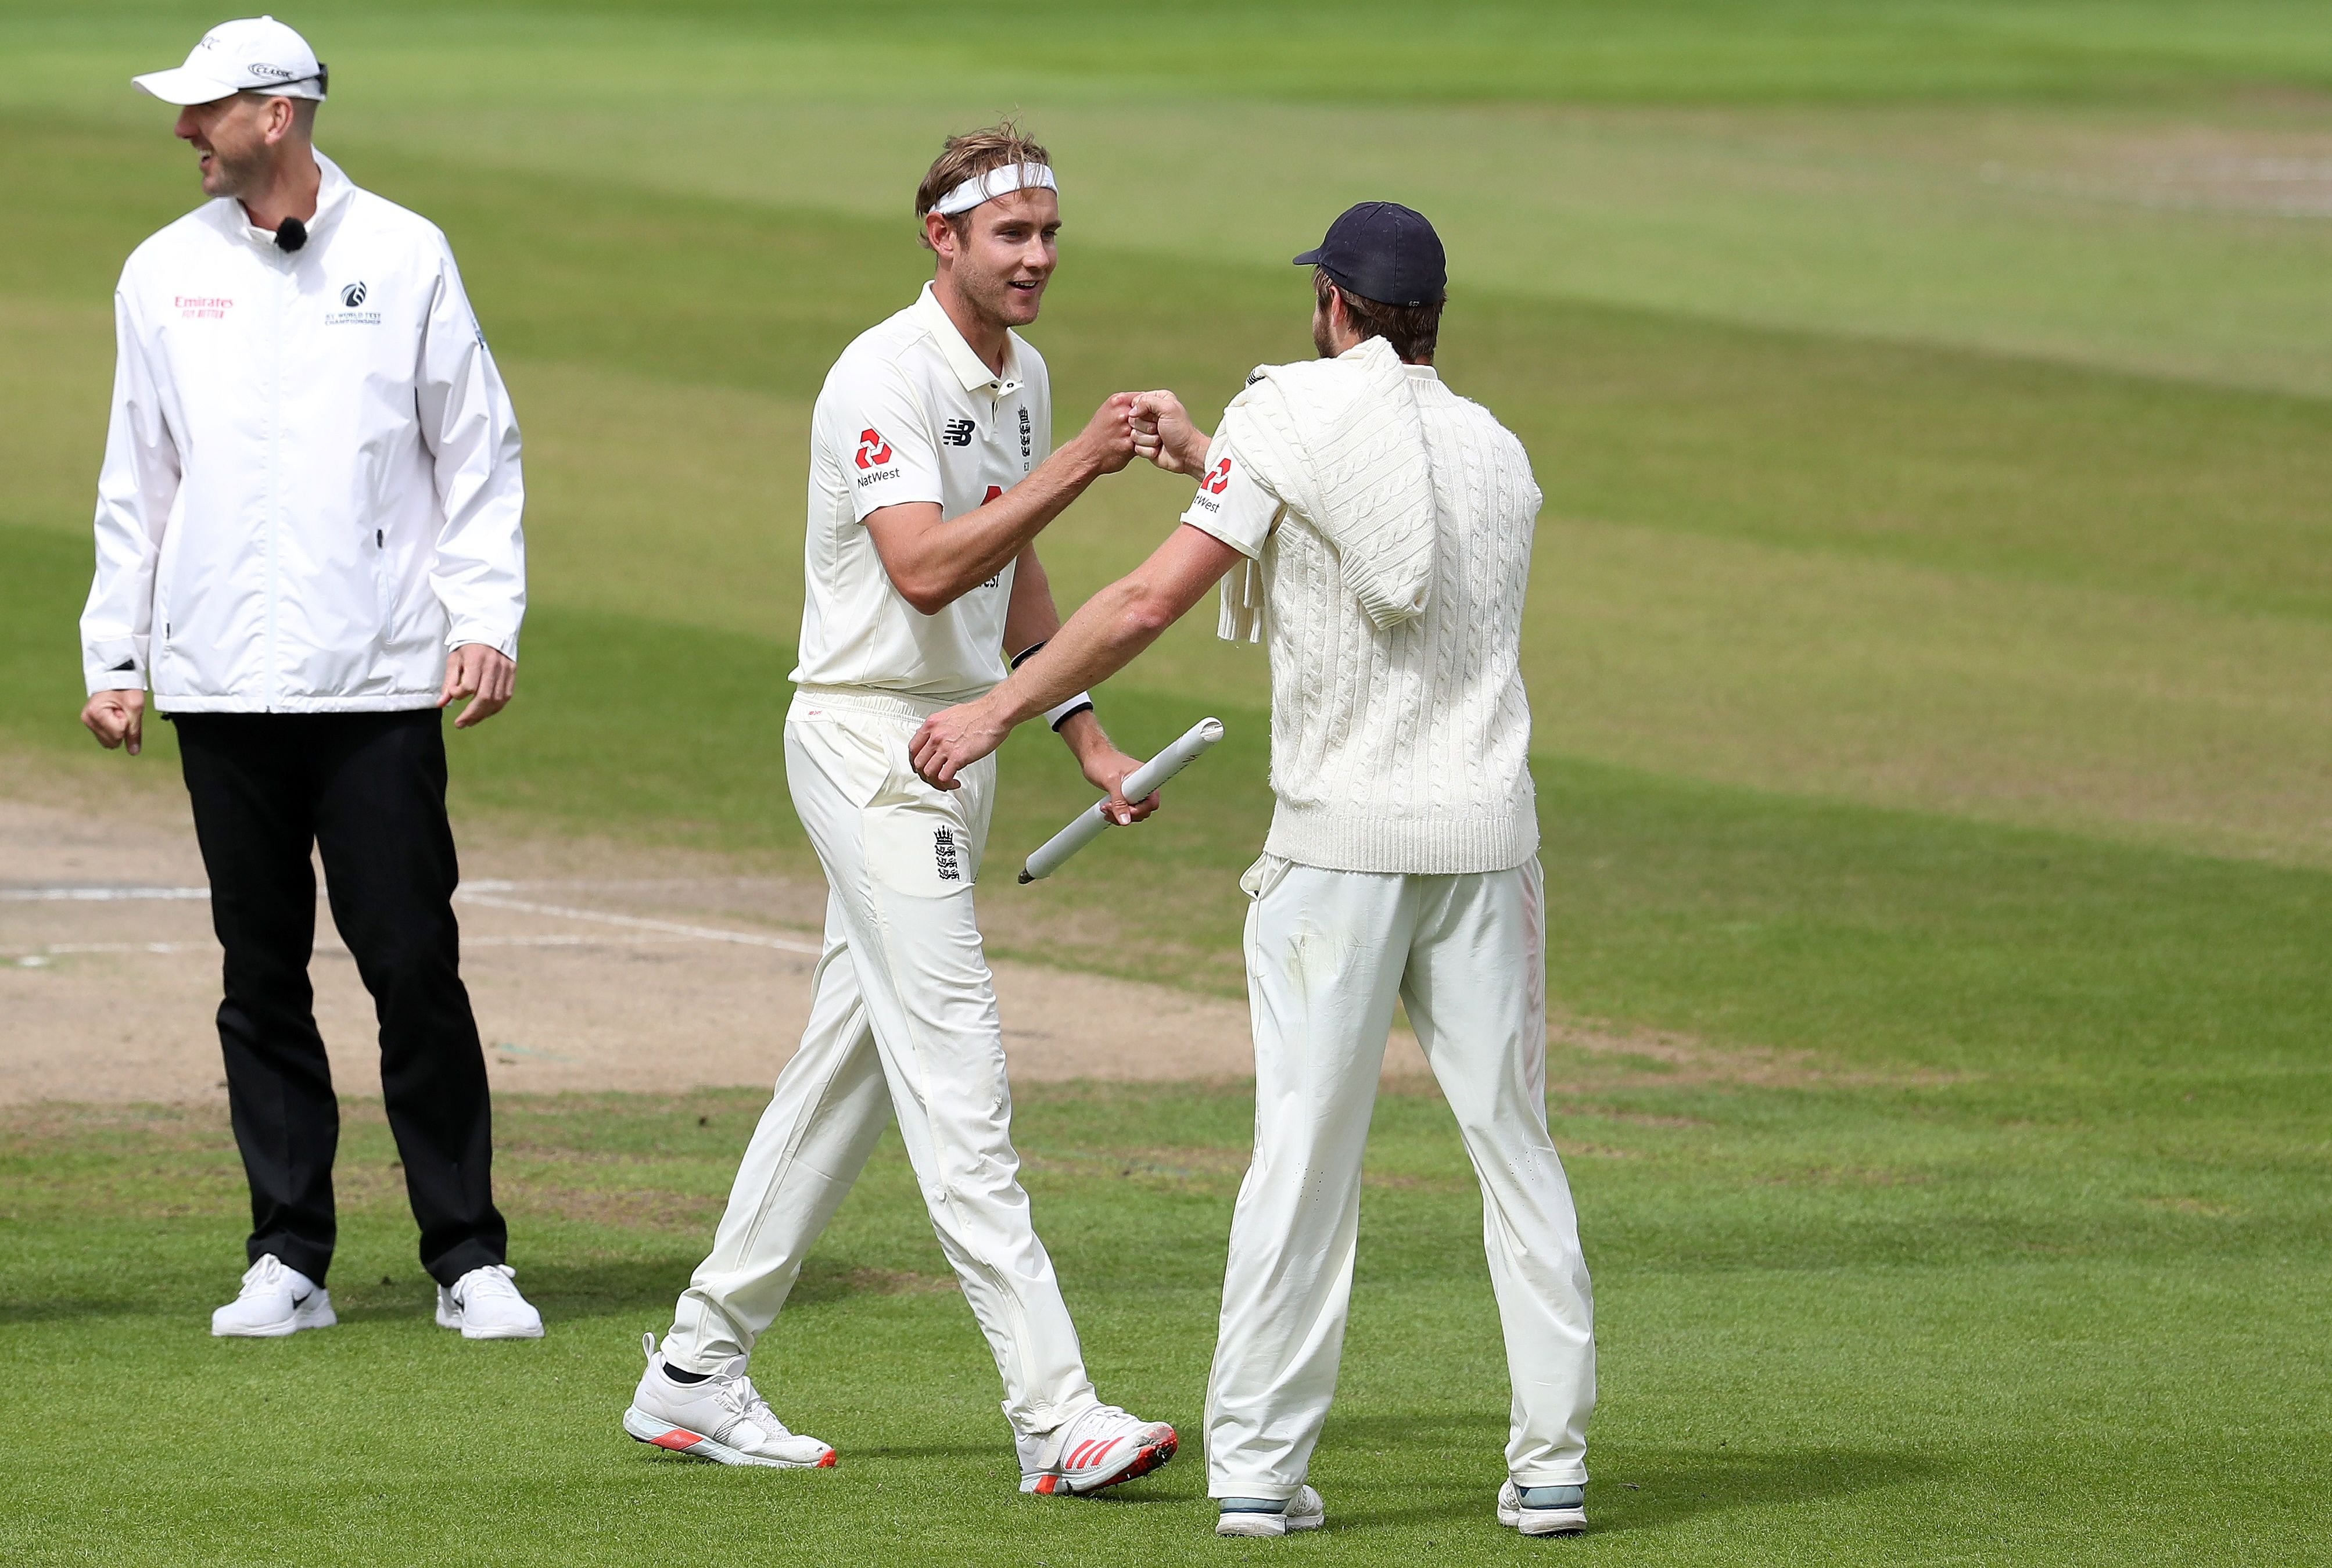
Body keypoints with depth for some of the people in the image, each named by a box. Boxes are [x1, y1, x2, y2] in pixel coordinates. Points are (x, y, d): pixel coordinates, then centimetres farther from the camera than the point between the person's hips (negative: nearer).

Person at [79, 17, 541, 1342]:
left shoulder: (404, 258, 3)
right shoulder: (166, 274, 10)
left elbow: (480, 450, 5)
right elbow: (137, 480, 15)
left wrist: (489, 621, -6)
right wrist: (115, 652, 9)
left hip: (379, 684, -3)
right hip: (221, 685, 3)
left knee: (415, 970, -5)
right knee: (262, 976, 5)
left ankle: (469, 1258, 1)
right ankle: (290, 1260, 10)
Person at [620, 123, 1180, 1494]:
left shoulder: (1021, 377, 12)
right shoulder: (888, 377, -18)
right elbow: (924, 569, -30)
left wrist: (1084, 732, 18)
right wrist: (1077, 466, -34)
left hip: (958, 747, 10)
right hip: (871, 745, -10)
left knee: (850, 1068, 12)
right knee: (955, 1071, -13)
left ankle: (698, 1376, 21)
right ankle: (1057, 1418, -19)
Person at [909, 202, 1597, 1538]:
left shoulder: (1296, 417, -3)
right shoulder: (1499, 453, 13)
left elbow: (1155, 597, -10)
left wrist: (1000, 711, -6)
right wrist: (1210, 461, 30)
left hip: (1339, 843, -4)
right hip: (1488, 833, 4)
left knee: (1304, 1150, -1)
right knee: (1514, 1142, 7)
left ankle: (1257, 1464, 1)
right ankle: (1552, 1465, 5)